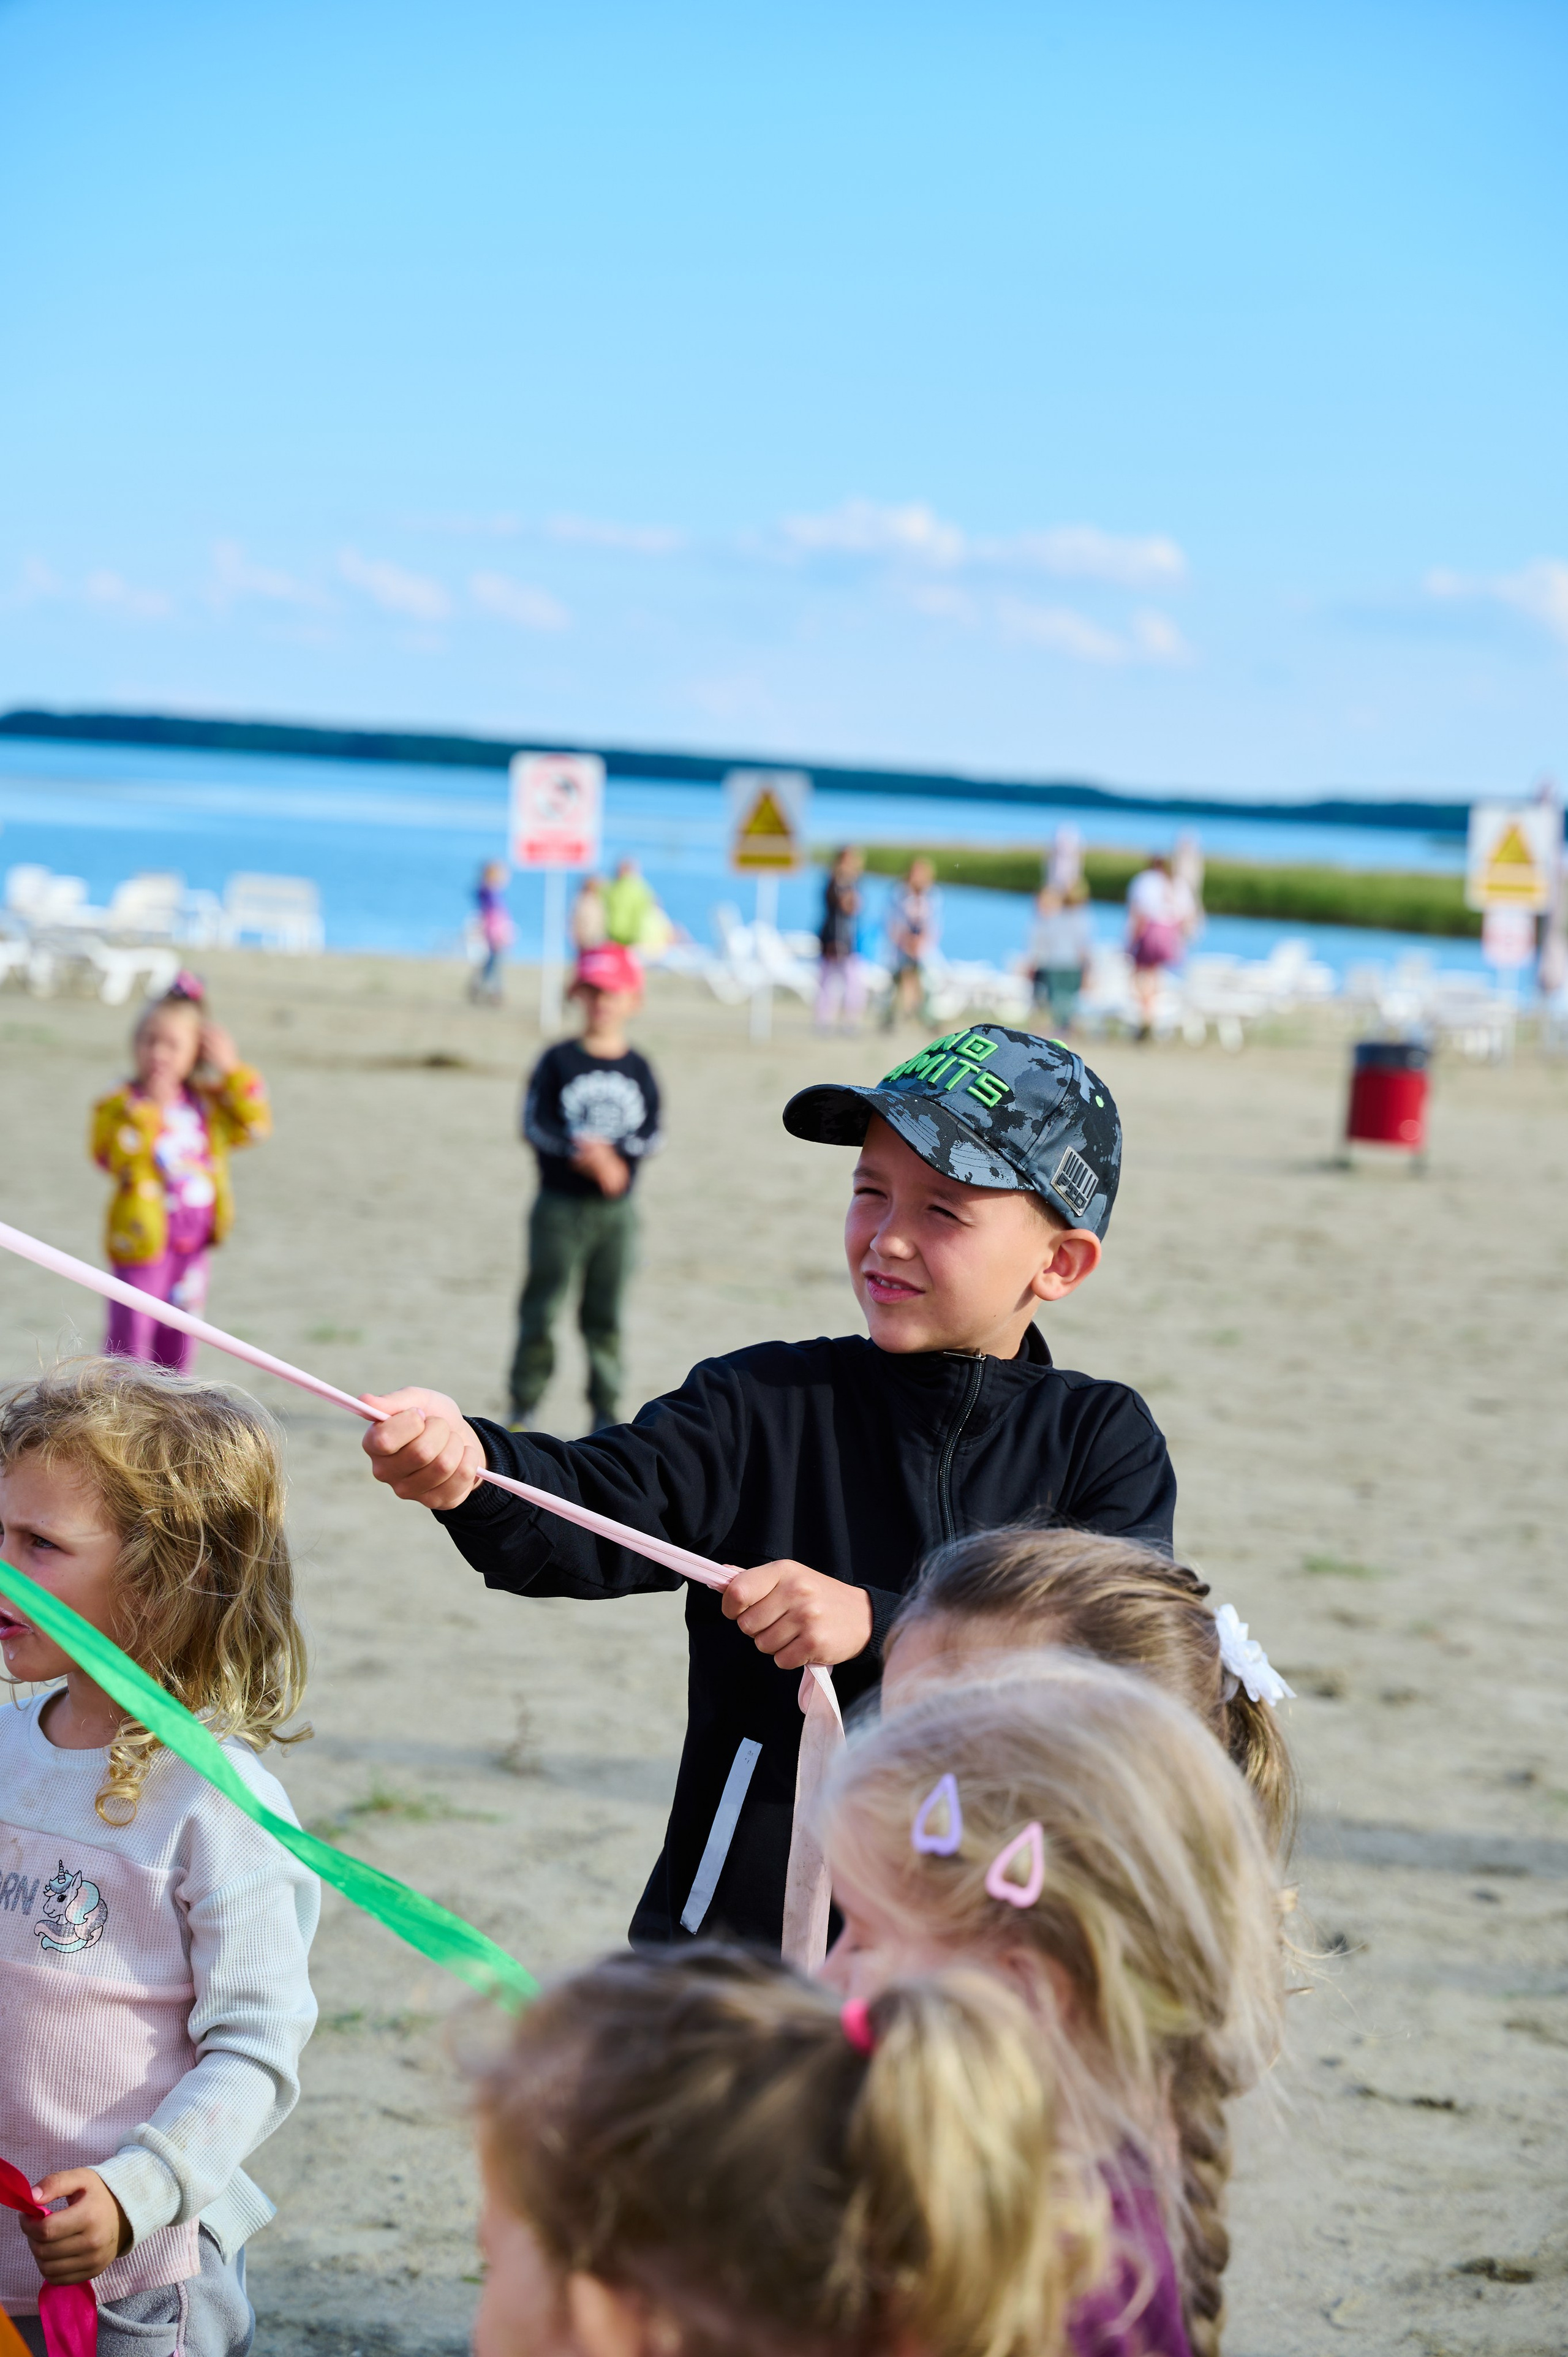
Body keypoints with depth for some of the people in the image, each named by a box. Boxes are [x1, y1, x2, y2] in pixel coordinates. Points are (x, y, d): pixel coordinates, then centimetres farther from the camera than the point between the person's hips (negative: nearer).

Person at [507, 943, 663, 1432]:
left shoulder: (638, 1070, 6)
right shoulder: (558, 1061, 0)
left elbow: (651, 1135, 0)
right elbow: (535, 1125, -7)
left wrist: (612, 1157, -19)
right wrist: (581, 1154, -23)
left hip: (616, 1209, 2)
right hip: (560, 1204, -2)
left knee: (605, 1316, 6)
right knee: (541, 1308, -1)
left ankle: (606, 1414, 12)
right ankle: (523, 1406, 7)